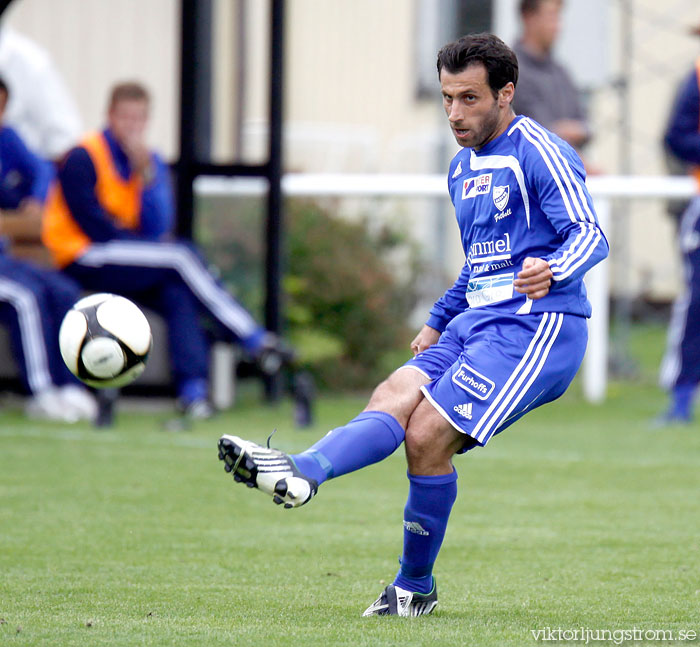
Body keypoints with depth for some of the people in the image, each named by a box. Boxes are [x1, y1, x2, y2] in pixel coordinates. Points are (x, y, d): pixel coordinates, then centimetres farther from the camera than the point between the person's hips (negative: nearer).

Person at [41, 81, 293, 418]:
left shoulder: (151, 161, 10)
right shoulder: (82, 158, -8)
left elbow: (157, 227, -1)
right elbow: (92, 224, -13)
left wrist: (146, 174, -14)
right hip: (84, 259, -6)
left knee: (177, 292, -24)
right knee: (182, 256, -23)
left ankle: (192, 387, -31)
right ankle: (255, 340, -22)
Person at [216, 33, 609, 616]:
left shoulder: (539, 154, -8)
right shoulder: (463, 169, 19)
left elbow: (590, 235, -19)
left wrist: (552, 271, -40)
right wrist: (438, 323, 27)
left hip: (536, 325, -8)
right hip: (476, 321, 8)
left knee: (428, 434, -18)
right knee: (395, 396, -16)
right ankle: (304, 472, -29)